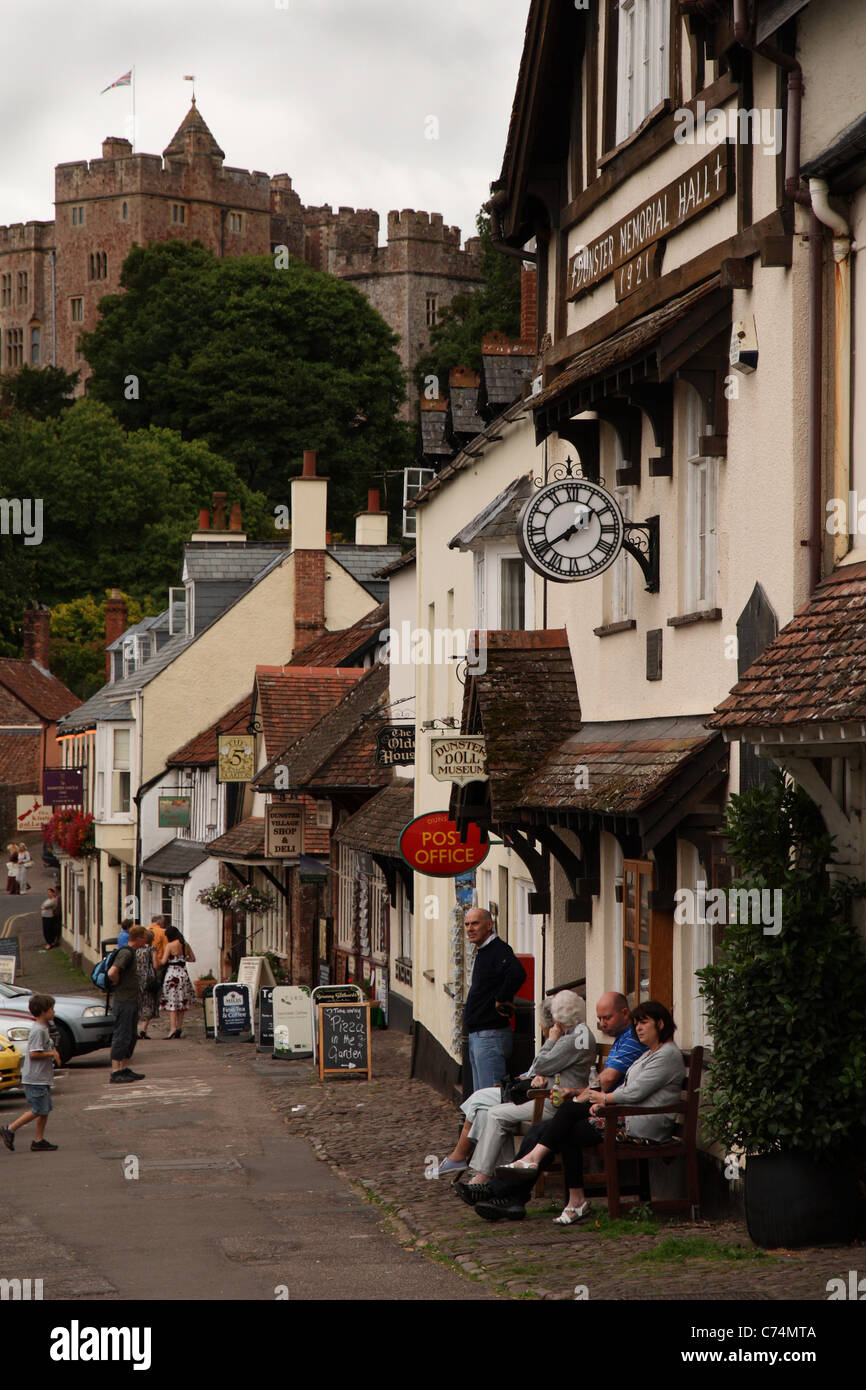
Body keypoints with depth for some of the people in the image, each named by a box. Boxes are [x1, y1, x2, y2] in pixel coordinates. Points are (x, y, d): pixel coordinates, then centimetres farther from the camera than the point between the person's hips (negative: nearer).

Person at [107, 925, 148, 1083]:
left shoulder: (130, 952, 14)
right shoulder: (126, 953, -17)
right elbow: (112, 973, -30)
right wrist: (119, 985, -13)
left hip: (131, 1001, 10)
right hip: (124, 1001, -10)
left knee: (131, 1036, 14)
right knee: (122, 1036, -7)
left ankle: (125, 1069, 20)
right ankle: (115, 1072, -4)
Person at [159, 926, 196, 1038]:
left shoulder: (170, 945, -9)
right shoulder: (186, 945, 7)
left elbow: (163, 961, -13)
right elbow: (192, 958, 16)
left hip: (172, 973, -6)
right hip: (183, 973, 6)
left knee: (172, 1003, -6)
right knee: (182, 1003, 12)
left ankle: (173, 1028, -17)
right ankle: (179, 1027, 14)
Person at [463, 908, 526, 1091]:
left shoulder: (499, 950, -15)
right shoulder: (482, 952, 16)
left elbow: (517, 974, -34)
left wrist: (502, 1000, -22)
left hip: (491, 1036, -11)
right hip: (476, 1035, 11)